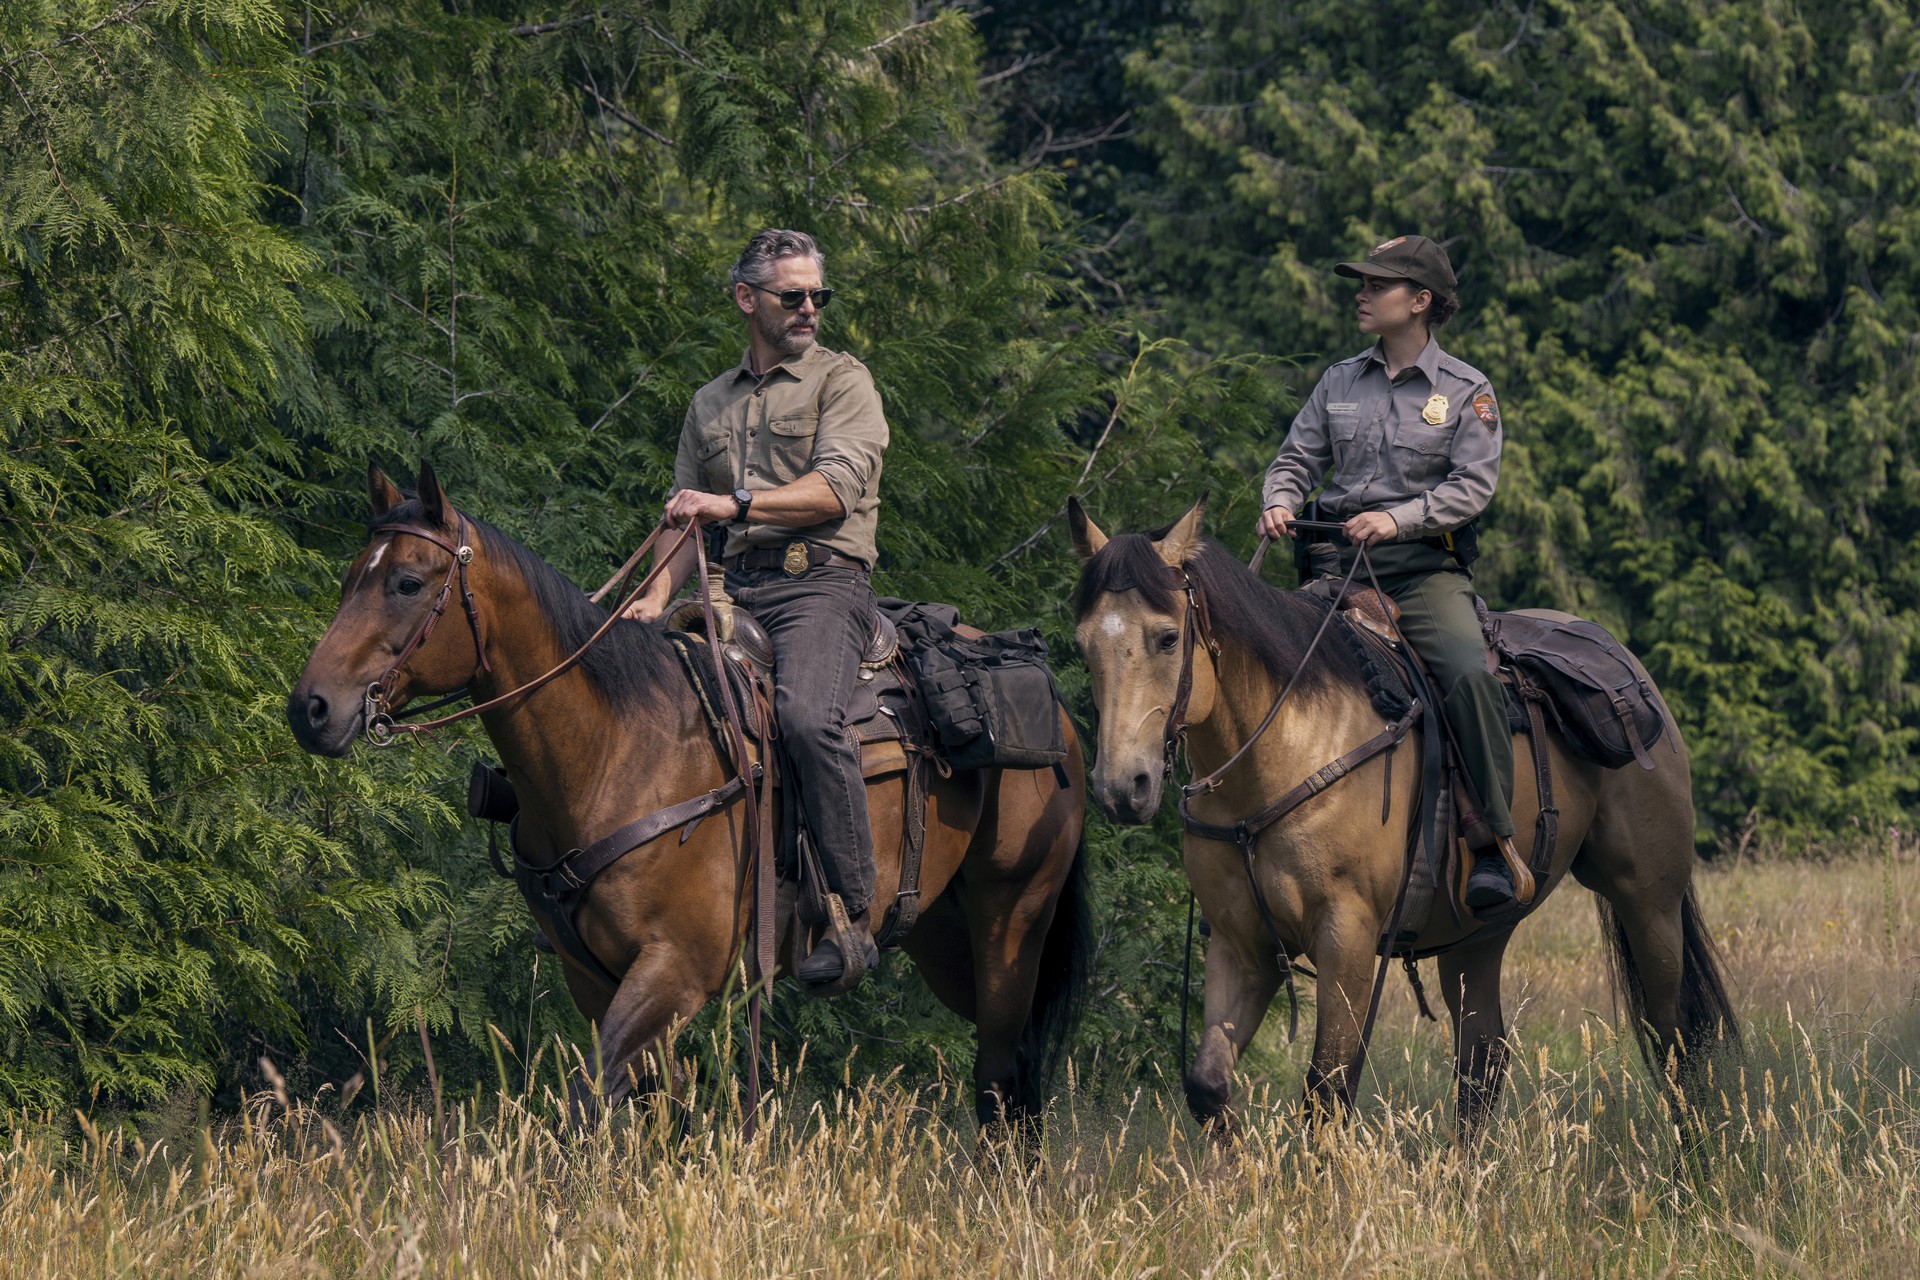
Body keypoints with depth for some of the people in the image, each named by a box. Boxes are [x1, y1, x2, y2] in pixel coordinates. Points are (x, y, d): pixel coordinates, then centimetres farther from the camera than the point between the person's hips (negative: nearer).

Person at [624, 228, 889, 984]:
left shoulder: (842, 382, 7)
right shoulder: (711, 404, 23)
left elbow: (836, 489, -8)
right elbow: (686, 516, 20)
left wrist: (735, 503, -17)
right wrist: (657, 598, 2)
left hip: (819, 580, -6)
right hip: (734, 590, 6)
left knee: (807, 716, -33)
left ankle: (853, 919, -30)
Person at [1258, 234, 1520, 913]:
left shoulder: (1466, 392, 3)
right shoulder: (1340, 382, 15)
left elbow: (1473, 485, -7)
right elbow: (1298, 458, 13)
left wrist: (1398, 519, -21)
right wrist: (1278, 502, -10)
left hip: (1425, 568, -4)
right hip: (1339, 564, 4)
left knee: (1470, 674, -30)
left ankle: (1493, 843, -24)